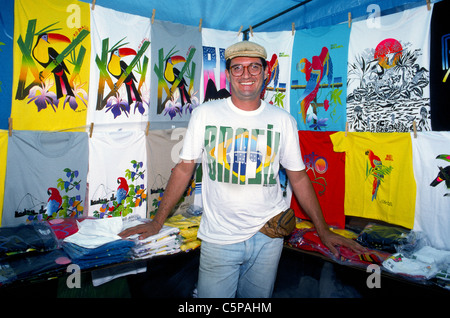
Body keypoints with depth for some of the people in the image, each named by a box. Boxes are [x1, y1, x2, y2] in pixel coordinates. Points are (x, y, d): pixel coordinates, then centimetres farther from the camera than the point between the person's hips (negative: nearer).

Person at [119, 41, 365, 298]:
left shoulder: (283, 120, 1)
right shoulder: (205, 114, -3)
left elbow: (298, 177, 6)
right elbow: (184, 169, 2)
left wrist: (324, 231, 6)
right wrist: (157, 222, 2)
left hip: (268, 235, 2)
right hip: (219, 238, -1)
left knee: (258, 296, 15)